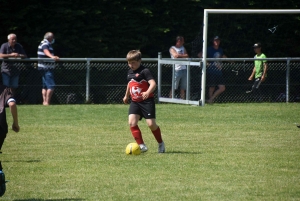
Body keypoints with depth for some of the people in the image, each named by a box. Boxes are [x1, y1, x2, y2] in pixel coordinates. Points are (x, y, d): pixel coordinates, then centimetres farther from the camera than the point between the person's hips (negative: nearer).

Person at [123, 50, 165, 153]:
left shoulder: (144, 71, -12)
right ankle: (141, 145, -8)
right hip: (135, 102, 7)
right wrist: (126, 96, 44)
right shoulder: (130, 72, 12)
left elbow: (153, 83, -25)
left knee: (151, 124, -8)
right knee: (132, 122, -12)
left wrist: (148, 92, -44)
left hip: (147, 101, -7)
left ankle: (161, 144, 17)